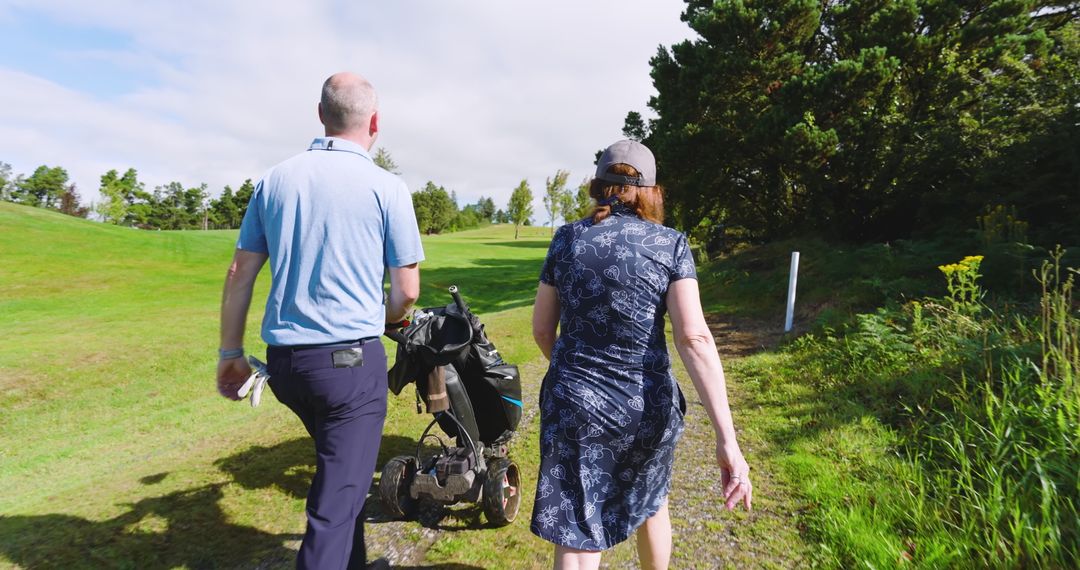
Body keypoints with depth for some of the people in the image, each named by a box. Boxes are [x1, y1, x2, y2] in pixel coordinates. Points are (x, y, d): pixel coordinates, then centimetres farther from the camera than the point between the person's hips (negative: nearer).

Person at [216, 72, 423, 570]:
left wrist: (231, 352, 15)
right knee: (338, 499, 3)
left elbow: (239, 274, 6)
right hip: (351, 359, -6)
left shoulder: (274, 179, 5)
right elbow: (407, 290, -5)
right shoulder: (386, 187, -7)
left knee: (340, 468, 27)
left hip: (283, 360, 6)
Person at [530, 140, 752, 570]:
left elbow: (541, 329, 3)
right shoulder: (670, 245, -6)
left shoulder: (567, 239, -2)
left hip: (574, 404, 0)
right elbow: (694, 338, -17)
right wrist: (727, 439, -18)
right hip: (647, 405, 1)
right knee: (650, 501, 29)